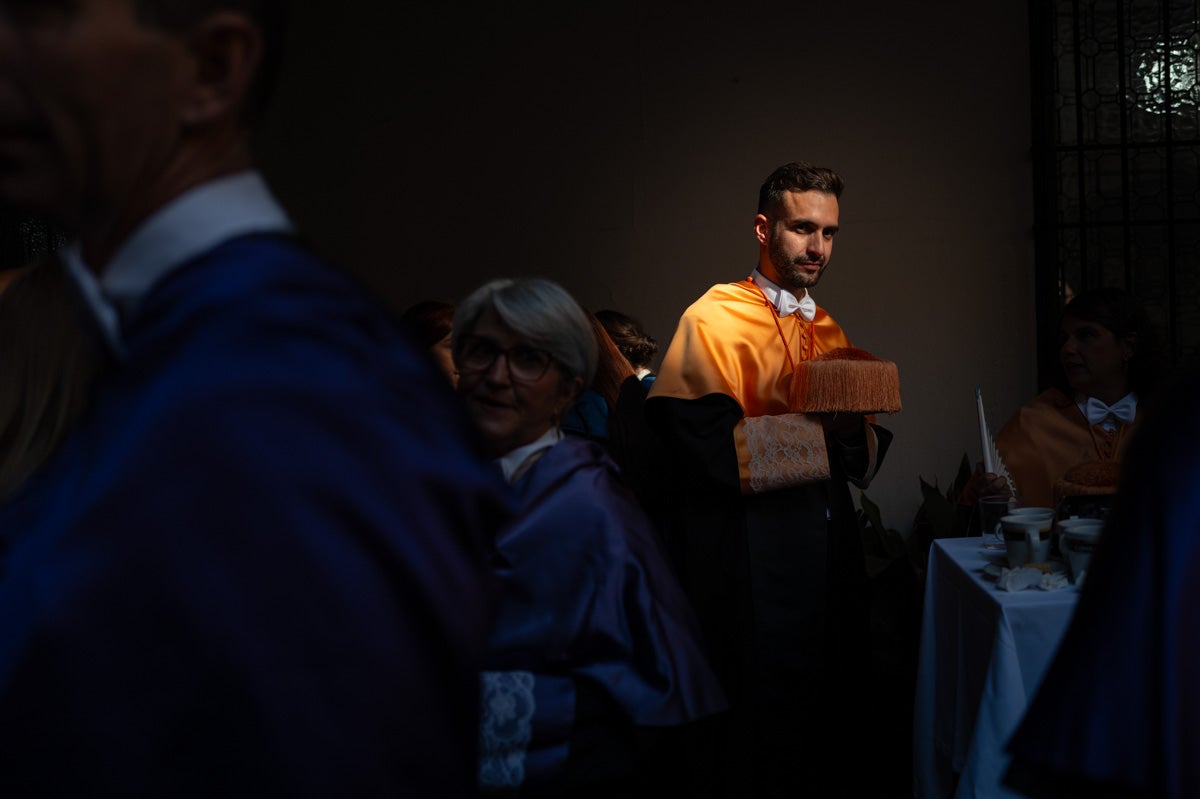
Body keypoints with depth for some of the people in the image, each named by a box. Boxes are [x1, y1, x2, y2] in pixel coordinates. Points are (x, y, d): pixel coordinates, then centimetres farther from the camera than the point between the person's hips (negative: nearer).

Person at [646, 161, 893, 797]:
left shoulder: (828, 332, 16)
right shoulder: (714, 320, -7)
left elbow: (861, 457, 16)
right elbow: (703, 444, -20)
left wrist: (855, 435, -7)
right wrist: (818, 429, -20)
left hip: (827, 548, 7)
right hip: (753, 550, -7)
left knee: (831, 714, 10)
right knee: (765, 717, -2)